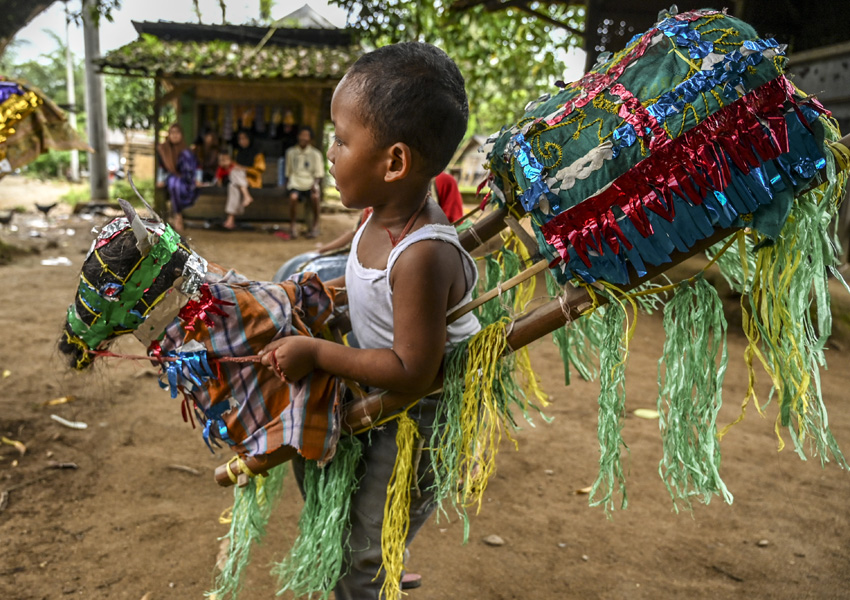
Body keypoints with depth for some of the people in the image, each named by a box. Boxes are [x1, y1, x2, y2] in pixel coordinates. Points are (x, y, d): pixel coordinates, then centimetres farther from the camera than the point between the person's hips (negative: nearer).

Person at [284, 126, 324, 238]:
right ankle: (292, 225, -15)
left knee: (314, 197, -35)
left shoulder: (315, 153, 6)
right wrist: (288, 185, 1)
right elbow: (288, 172, 16)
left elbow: (318, 174, 3)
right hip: (295, 183, 1)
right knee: (293, 197, -34)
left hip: (310, 183, -1)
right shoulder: (291, 152, 11)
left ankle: (315, 225, -15)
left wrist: (315, 184, -16)